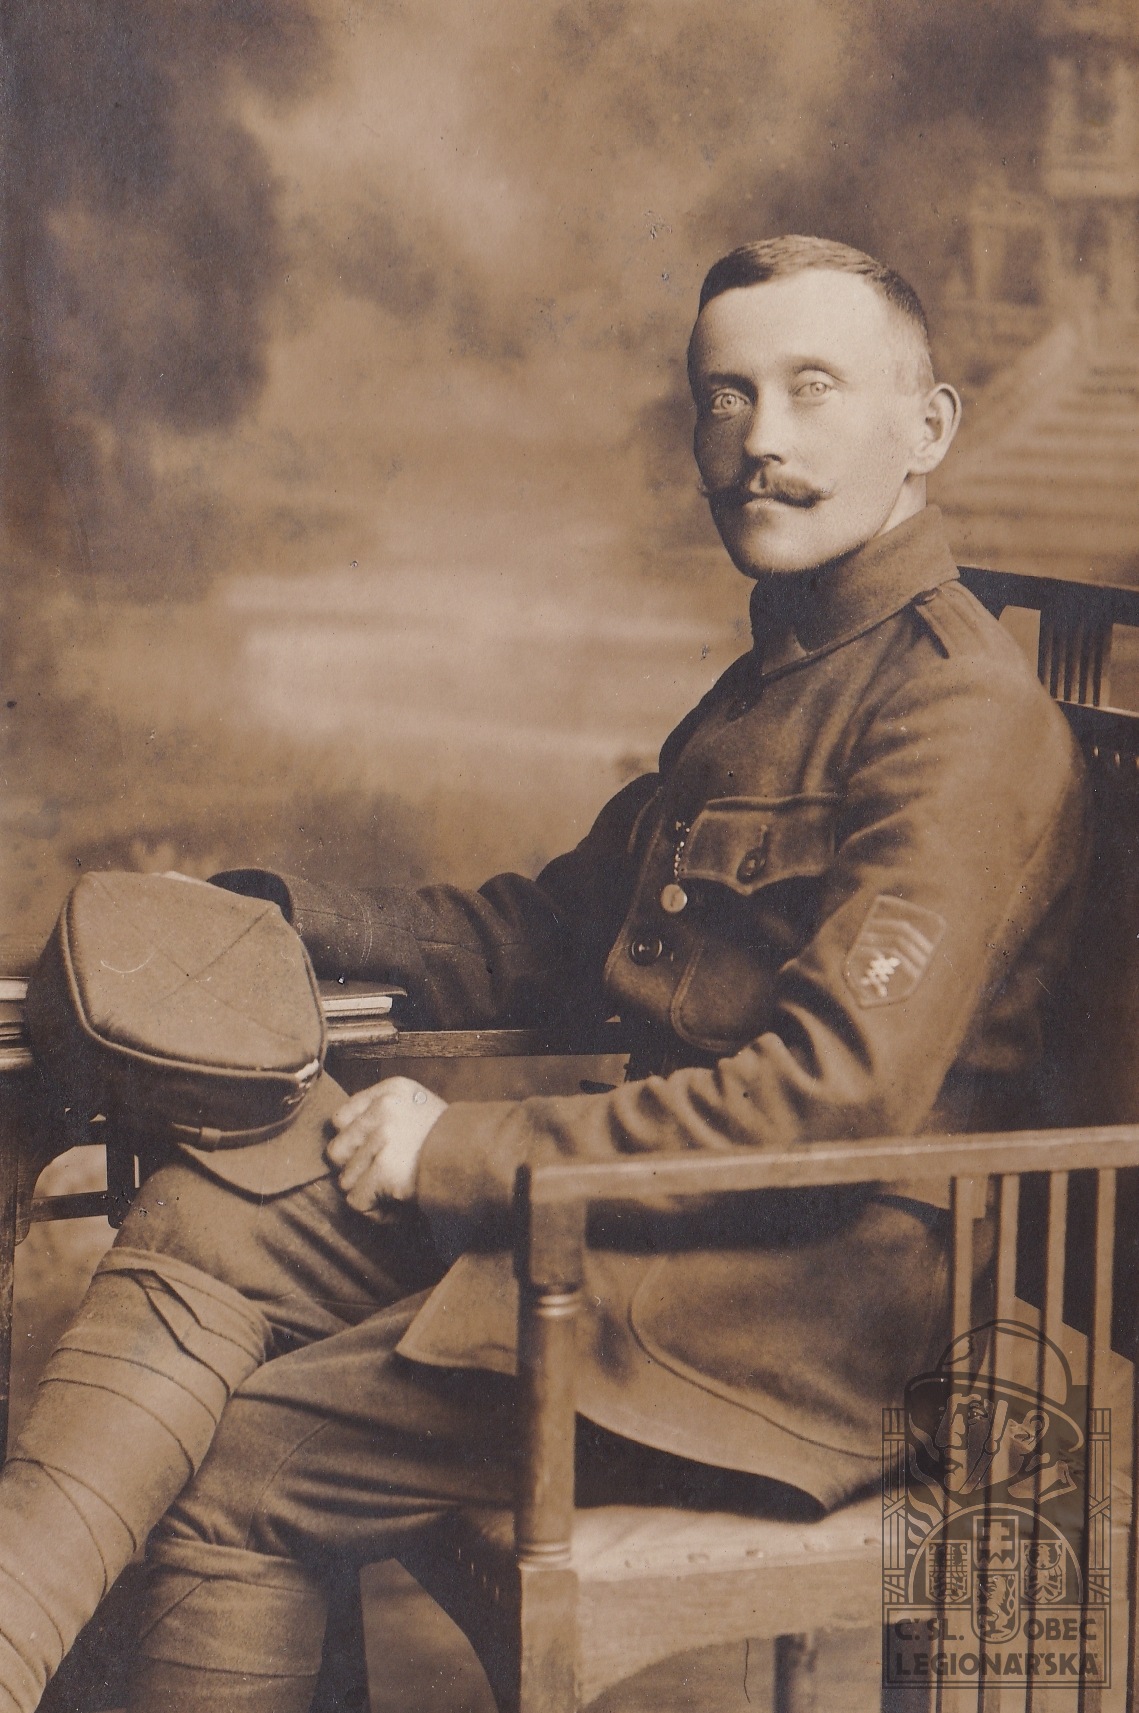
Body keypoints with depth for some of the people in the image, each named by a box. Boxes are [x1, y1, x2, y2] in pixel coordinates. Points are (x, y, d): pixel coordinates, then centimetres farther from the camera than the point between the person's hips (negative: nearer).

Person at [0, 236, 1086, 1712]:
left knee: (241, 1473, -11)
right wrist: (291, 920, 9)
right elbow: (562, 927, 24)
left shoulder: (965, 718, -15)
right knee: (203, 1218, -8)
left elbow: (834, 1103, -24)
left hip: (792, 1300, -9)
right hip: (662, 1195, 9)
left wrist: (464, 1151, -18)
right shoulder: (772, 681, 18)